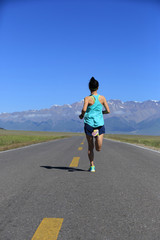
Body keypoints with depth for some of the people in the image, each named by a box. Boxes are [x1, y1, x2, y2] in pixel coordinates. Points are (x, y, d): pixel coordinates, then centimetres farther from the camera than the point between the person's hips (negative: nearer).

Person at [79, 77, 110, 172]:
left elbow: (84, 109, -23)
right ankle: (97, 133, -27)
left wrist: (82, 115, -1)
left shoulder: (87, 98, -6)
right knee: (99, 149, -2)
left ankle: (92, 166, 14)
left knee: (90, 147, 13)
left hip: (89, 124, -1)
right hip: (100, 124, 1)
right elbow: (108, 111, 1)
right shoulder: (102, 98, 3)